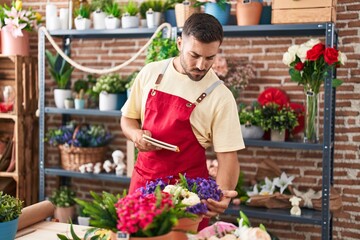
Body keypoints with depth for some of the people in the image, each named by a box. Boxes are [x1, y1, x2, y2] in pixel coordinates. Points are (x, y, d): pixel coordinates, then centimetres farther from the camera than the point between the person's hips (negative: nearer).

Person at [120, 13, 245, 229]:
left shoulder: (221, 96, -13)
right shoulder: (151, 73, -1)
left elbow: (228, 156, -14)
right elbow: (128, 118, 10)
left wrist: (222, 193, -32)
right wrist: (136, 135, -12)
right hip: (143, 180, 4)